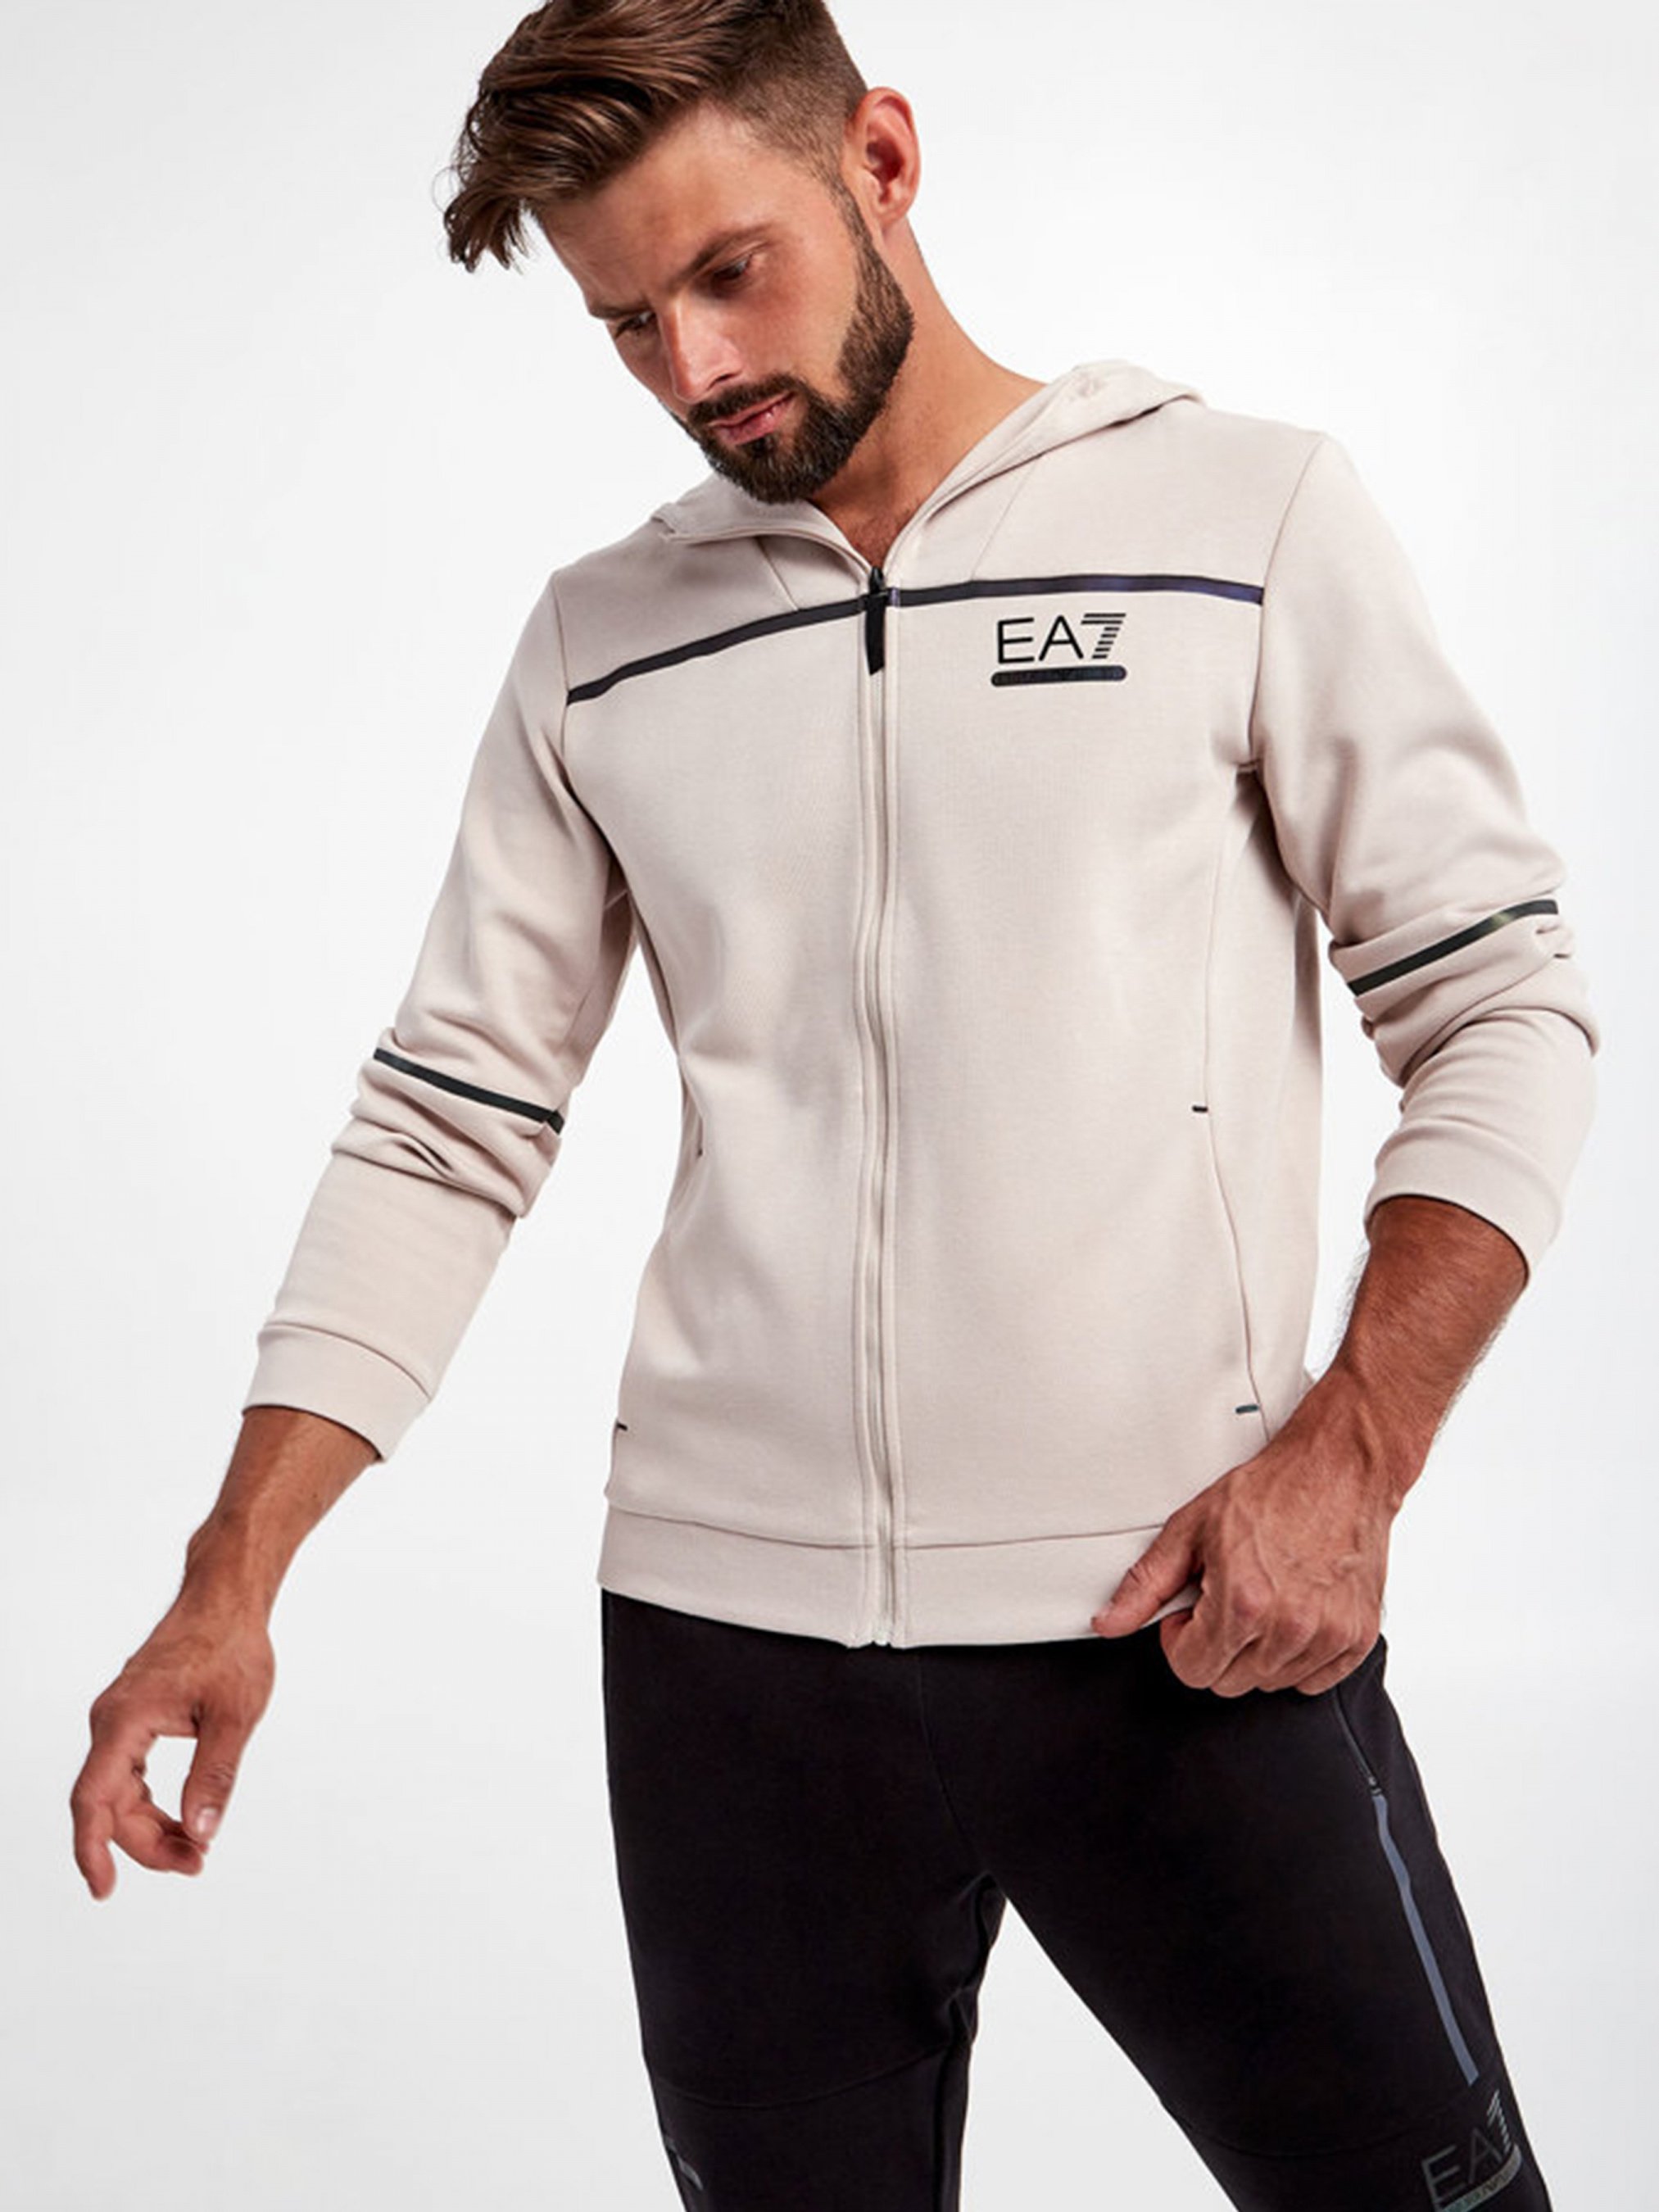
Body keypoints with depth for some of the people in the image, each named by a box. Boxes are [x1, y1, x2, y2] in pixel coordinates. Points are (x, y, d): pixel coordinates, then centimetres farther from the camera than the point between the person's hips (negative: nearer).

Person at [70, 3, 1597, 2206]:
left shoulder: (1243, 516, 0)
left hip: (1185, 1617, -2)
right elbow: (449, 1125, 8)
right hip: (728, 1629, 3)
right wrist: (229, 1586, 0)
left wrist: (1347, 1460, -11)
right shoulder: (599, 645, 9)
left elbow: (1502, 1007, 0)